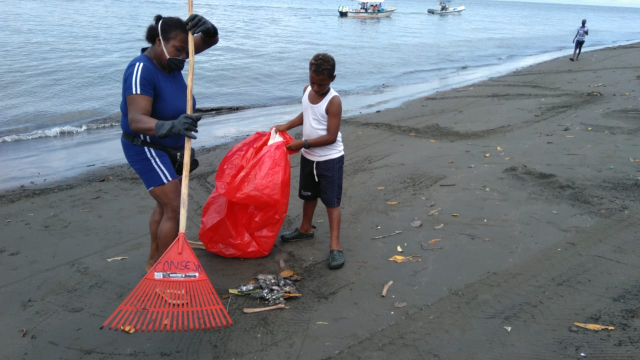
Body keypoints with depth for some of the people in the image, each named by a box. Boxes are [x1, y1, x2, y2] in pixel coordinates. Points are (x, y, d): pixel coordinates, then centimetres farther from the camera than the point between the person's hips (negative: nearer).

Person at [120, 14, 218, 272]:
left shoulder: (169, 56, -5)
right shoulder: (141, 70, -29)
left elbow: (211, 40, 0)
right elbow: (136, 120, -40)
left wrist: (206, 27, -25)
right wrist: (170, 126, -59)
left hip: (166, 147, 9)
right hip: (147, 149, -9)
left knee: (165, 204, 18)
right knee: (175, 210, -12)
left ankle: (154, 262, 34)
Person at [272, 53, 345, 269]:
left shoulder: (333, 101, -23)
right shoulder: (307, 91, -2)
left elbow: (331, 137, -25)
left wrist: (303, 143, -23)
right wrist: (286, 126, 6)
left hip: (330, 159, -7)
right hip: (308, 156, 7)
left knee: (332, 201, -1)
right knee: (308, 195, 22)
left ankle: (335, 246, 3)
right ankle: (305, 229, 42)